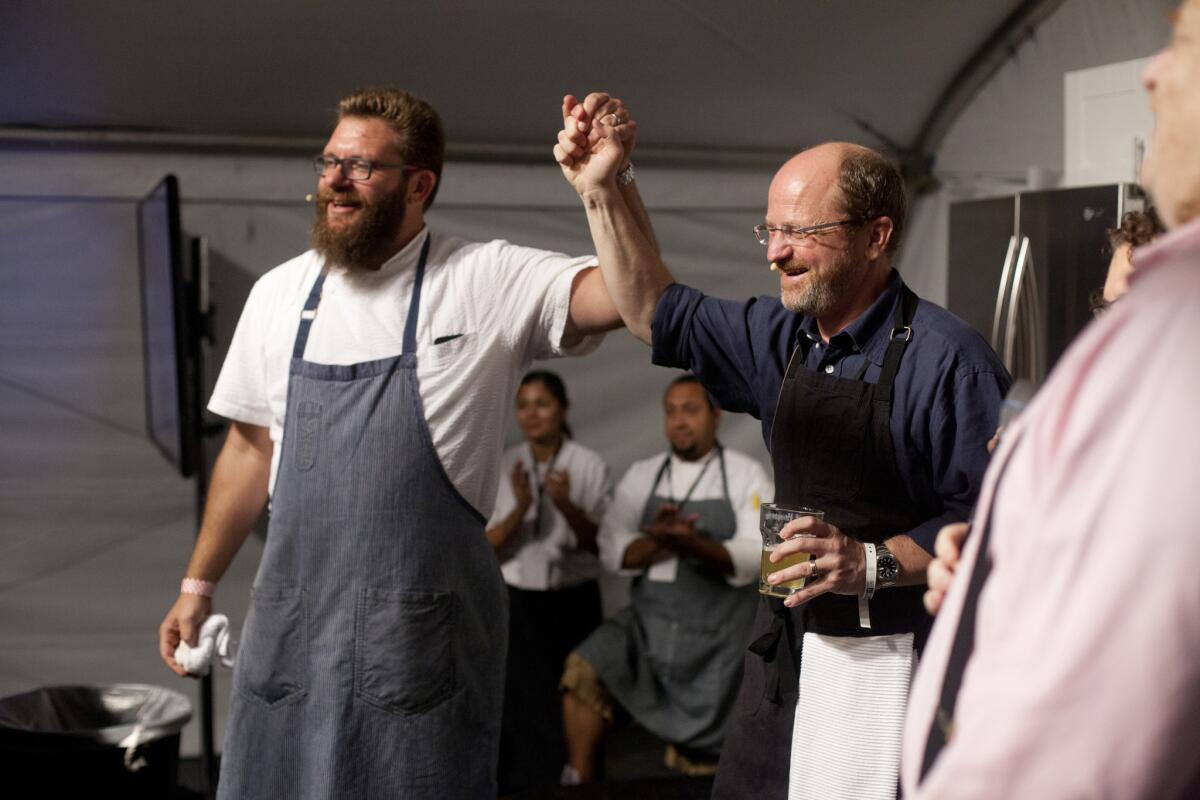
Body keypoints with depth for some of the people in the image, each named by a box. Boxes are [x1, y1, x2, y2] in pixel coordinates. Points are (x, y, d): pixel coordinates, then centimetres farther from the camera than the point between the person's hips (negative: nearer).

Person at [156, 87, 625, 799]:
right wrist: (198, 585, 18)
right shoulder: (279, 294, 8)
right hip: (292, 619, 4)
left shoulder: (488, 282, -5)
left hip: (424, 630, -4)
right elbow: (250, 449, 16)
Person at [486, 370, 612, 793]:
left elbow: (601, 544, -3)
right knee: (521, 709, -4)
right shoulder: (503, 466, 1)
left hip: (573, 602, -1)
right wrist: (519, 509, -21)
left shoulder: (590, 465, -3)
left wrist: (567, 506, -20)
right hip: (517, 604, 1)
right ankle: (518, 789, 8)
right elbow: (487, 548, -3)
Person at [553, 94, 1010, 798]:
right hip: (784, 651, 7)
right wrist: (605, 190, 7)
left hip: (886, 659, -7)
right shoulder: (784, 338, 8)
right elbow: (659, 314, 15)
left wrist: (877, 563, -25)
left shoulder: (944, 357, -15)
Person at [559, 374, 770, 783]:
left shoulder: (746, 475, 0)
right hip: (647, 622, 2)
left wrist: (693, 543, -30)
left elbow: (754, 558, -12)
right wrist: (658, 542, -20)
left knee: (699, 762, 2)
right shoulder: (642, 476, 9)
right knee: (583, 673, -20)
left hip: (714, 641, -2)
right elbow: (613, 551, 1)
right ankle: (580, 787, -10)